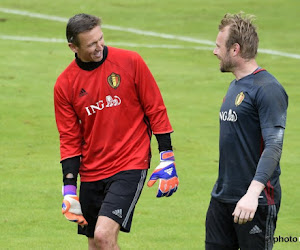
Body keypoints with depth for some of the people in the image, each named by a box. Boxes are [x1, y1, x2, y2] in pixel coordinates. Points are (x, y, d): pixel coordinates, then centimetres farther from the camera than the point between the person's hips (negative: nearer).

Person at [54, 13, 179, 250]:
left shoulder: (130, 62, -7)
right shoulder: (64, 84, -1)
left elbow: (156, 110, 0)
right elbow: (69, 138, 5)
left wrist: (167, 157, -3)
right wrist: (69, 188, -1)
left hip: (130, 167, -4)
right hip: (91, 173, 4)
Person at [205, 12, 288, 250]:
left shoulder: (268, 89, -15)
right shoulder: (235, 86, 15)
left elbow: (274, 146, -23)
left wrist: (253, 192, -34)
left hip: (255, 202, -9)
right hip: (222, 196, 9)